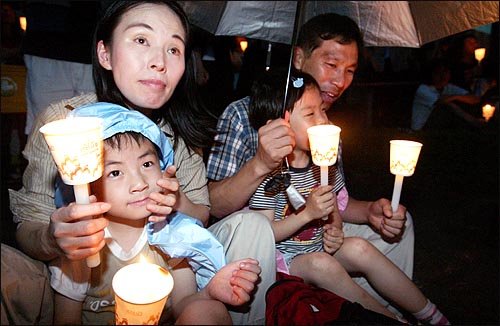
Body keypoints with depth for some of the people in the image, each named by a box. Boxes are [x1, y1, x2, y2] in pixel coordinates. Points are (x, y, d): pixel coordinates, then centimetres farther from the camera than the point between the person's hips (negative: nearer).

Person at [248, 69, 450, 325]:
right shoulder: (269, 173, -20)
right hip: (284, 258, -6)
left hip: (319, 247, 6)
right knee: (320, 263, -31)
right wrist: (308, 213, -29)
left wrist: (335, 230, -9)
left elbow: (334, 209, 13)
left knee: (359, 248, -15)